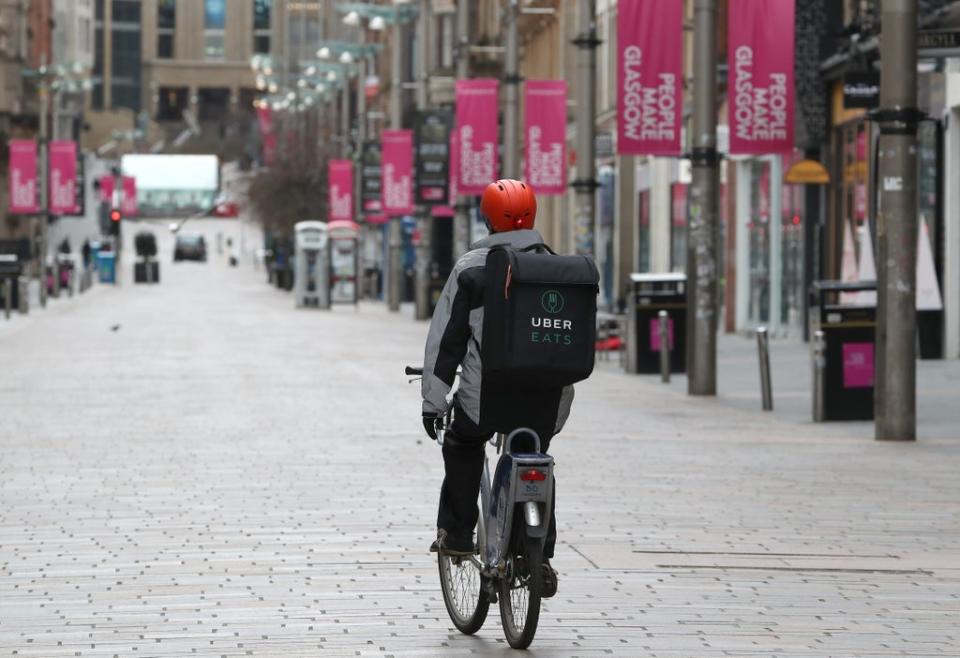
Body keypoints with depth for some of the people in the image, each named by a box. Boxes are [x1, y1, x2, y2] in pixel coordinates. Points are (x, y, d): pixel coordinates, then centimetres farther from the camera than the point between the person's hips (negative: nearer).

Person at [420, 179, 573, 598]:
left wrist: (433, 402, 2)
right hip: (544, 398, 3)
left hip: (486, 395, -2)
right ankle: (540, 556, 13)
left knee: (461, 446, 26)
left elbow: (445, 338, -2)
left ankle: (455, 534, 21)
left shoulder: (471, 268, -2)